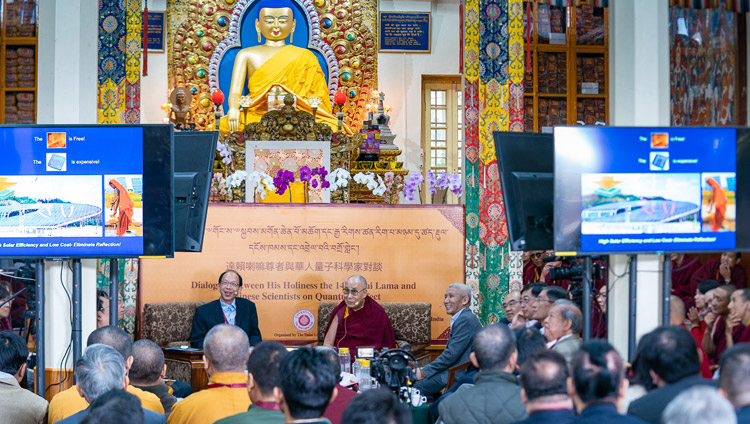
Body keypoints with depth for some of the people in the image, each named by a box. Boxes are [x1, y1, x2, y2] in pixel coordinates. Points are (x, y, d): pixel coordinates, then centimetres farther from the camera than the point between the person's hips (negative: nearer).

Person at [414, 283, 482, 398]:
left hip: (459, 375, -10)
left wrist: (424, 372, -14)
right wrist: (425, 369, 7)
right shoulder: (462, 318, 17)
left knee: (416, 385, -13)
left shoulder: (465, 320, -17)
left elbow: (451, 354, -21)